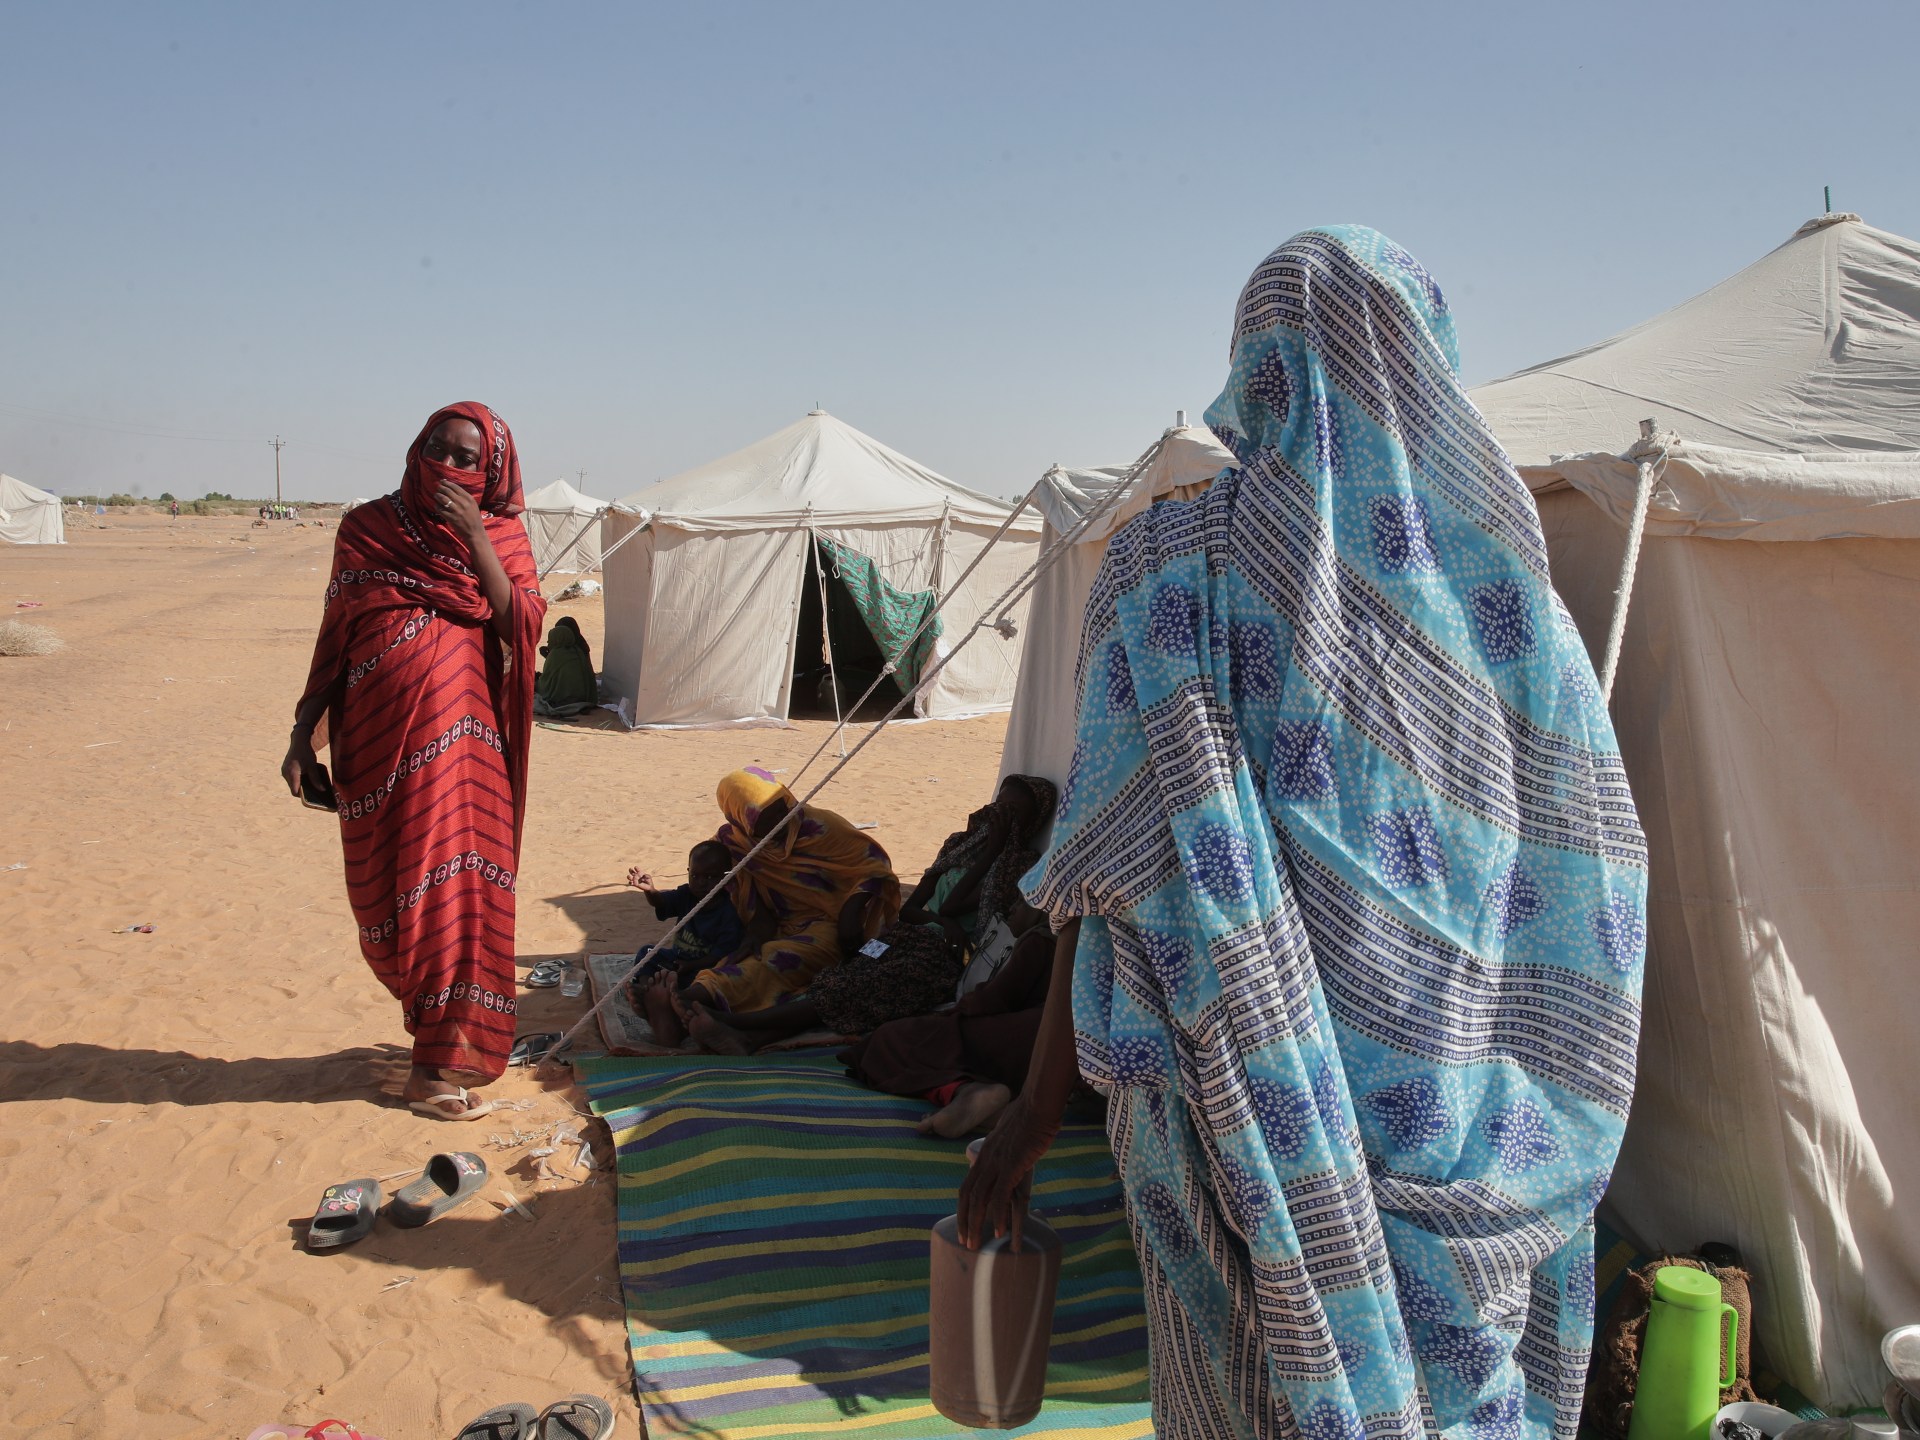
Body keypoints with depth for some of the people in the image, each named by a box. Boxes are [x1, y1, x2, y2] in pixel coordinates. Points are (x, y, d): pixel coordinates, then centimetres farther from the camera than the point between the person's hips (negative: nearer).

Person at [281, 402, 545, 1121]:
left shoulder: (502, 537, 7)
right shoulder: (367, 527, 7)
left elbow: (524, 624, -9)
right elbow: (332, 636, 9)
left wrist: (474, 537, -14)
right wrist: (303, 735, 5)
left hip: (463, 737, 0)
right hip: (380, 738, 1)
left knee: (457, 882, -2)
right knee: (392, 892, 4)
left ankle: (438, 1063, 11)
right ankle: (443, 1043, 20)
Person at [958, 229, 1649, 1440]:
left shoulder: (1171, 573, -10)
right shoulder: (1510, 590, -2)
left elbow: (1124, 877, -15)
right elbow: (1587, 886, 0)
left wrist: (1037, 1113, -7)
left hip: (1249, 1100, -1)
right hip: (1459, 1111, 2)